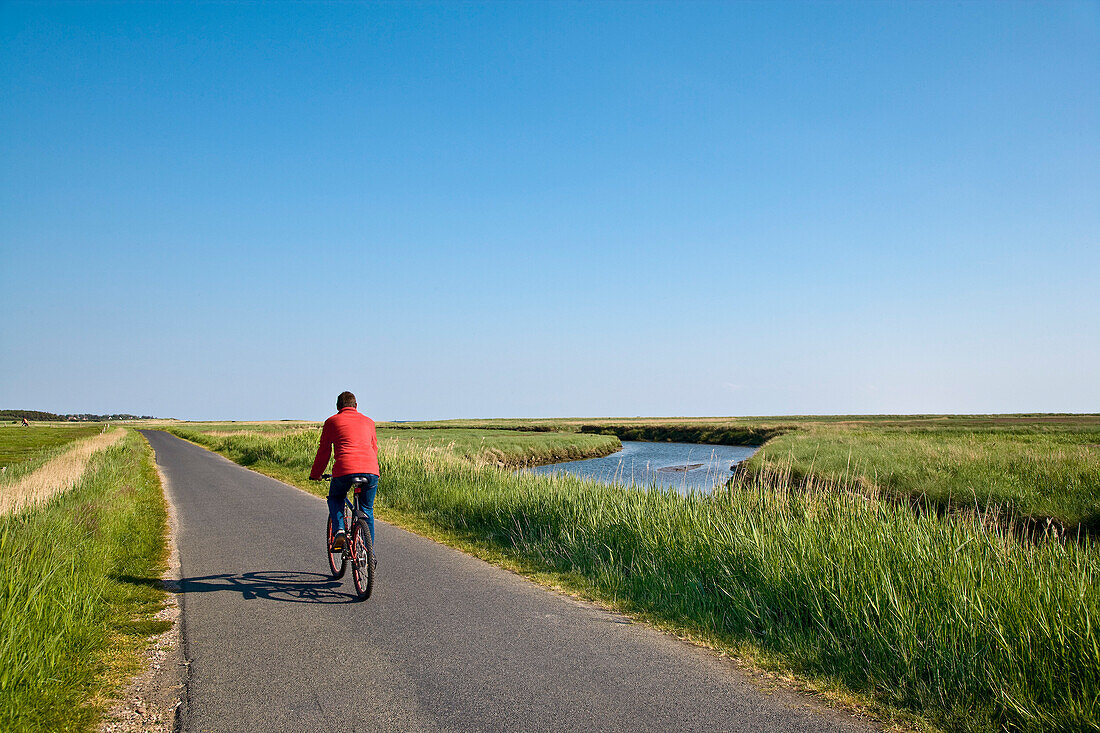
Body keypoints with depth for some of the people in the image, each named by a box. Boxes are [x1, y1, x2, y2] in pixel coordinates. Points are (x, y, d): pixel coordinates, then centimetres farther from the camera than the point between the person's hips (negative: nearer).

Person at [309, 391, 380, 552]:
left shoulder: (332, 421, 17)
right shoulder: (368, 421, 25)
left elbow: (323, 452, 20)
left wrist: (315, 475, 34)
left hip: (344, 469, -2)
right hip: (371, 471, 2)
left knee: (335, 499, 27)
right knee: (367, 510, 19)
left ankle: (339, 531, 4)